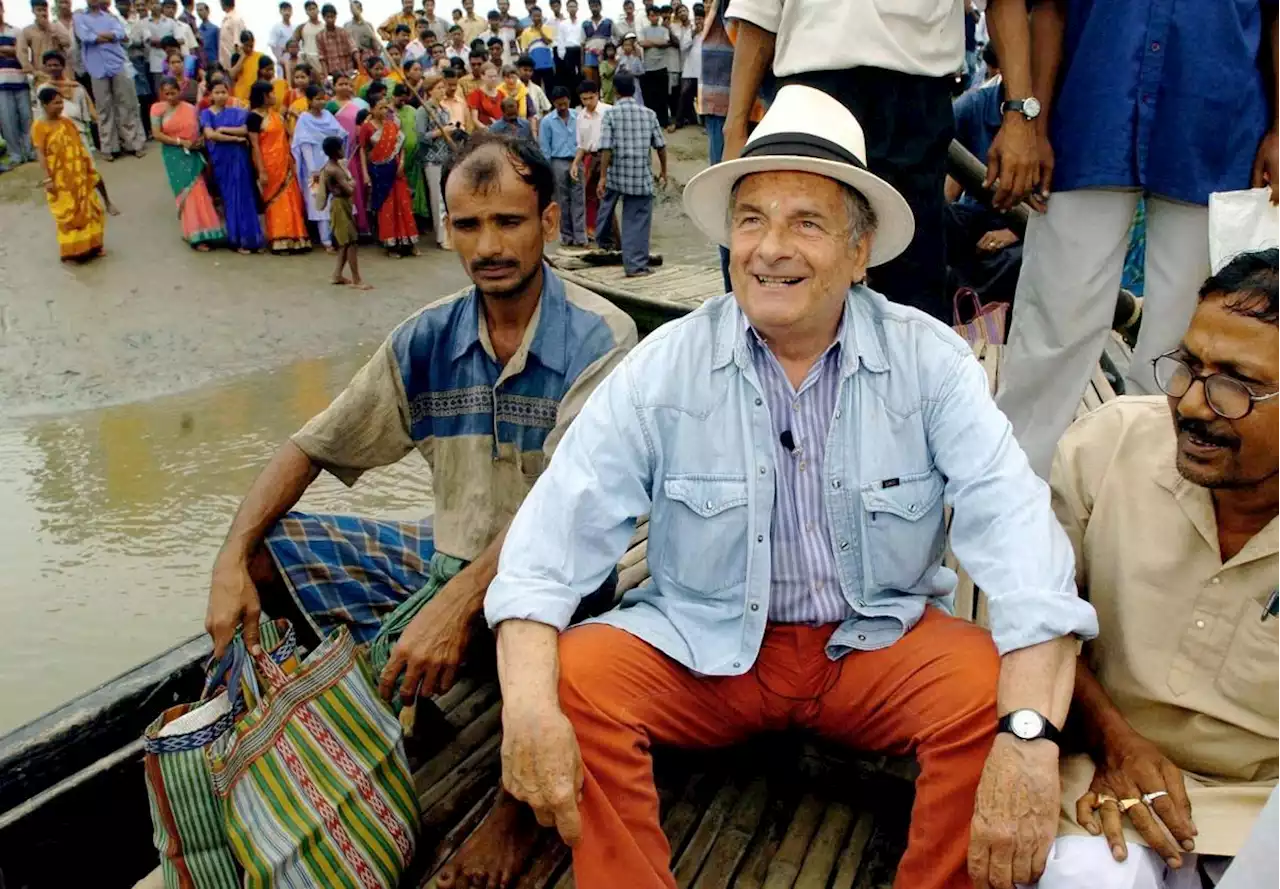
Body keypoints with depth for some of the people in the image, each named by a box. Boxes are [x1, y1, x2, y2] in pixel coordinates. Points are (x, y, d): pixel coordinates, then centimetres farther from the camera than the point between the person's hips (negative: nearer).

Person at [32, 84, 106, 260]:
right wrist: (47, 178, -18)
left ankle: (90, 246, 27)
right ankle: (72, 251, 13)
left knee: (87, 209, 13)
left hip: (79, 175, 6)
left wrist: (90, 169, 11)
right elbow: (40, 154, -14)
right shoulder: (39, 126, -12)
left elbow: (79, 146, 11)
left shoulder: (66, 122, 5)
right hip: (60, 179, -6)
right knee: (67, 214, 3)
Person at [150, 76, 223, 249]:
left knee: (197, 191, 0)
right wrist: (181, 142, -13)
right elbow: (157, 134, -6)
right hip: (175, 156, -2)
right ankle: (196, 235, -2)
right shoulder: (158, 109, -1)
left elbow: (200, 129, 13)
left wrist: (202, 139, -9)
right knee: (186, 193, -4)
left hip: (193, 154, 2)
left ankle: (197, 233, 11)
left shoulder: (190, 108, 5)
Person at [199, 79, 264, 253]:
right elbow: (210, 134, -12)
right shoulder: (206, 114, 3)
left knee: (244, 197, 2)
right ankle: (238, 240, 4)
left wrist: (224, 129, -12)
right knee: (229, 199, 0)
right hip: (221, 160, -2)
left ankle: (249, 239, 8)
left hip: (239, 159, 2)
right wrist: (235, 138, -10)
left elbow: (245, 130, -6)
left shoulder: (237, 112, 9)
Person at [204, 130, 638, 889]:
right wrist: (231, 561, -11)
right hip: (449, 555, 5)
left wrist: (460, 601, -39)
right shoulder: (428, 338, 0)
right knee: (267, 555, -4)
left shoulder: (599, 337, -16)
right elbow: (313, 447, 2)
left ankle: (521, 802, -10)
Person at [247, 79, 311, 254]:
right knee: (275, 202, -3)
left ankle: (293, 239, 13)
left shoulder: (276, 113, 12)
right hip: (269, 164, -7)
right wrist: (261, 171, -18)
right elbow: (254, 146, -13)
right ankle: (278, 241, 2)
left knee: (290, 201, 7)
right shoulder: (254, 116, -10)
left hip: (284, 163, 7)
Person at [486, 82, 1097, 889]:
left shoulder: (930, 360, -10)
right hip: (704, 648, 1)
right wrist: (529, 706, -29)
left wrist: (1030, 734, -35)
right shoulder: (665, 367, -9)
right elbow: (560, 531, -13)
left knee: (988, 688, -27)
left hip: (878, 642, 0)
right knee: (578, 676, -24)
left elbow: (1016, 527, -21)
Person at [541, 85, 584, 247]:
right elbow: (544, 148, 1)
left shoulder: (578, 117, 1)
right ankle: (567, 235, 14)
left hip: (577, 161, 1)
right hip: (559, 163, -1)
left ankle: (580, 236, -2)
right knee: (563, 201, 6)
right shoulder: (547, 121, -1)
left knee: (578, 199, -2)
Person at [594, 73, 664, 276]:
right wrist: (663, 170, 19)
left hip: (616, 174, 0)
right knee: (637, 221, 3)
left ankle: (603, 238, 48)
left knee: (607, 203, 29)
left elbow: (606, 148, -13)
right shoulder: (649, 114, 2)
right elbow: (660, 145, 6)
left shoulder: (611, 113, -5)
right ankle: (636, 265, 2)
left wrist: (602, 177, -12)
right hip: (642, 176, 0)